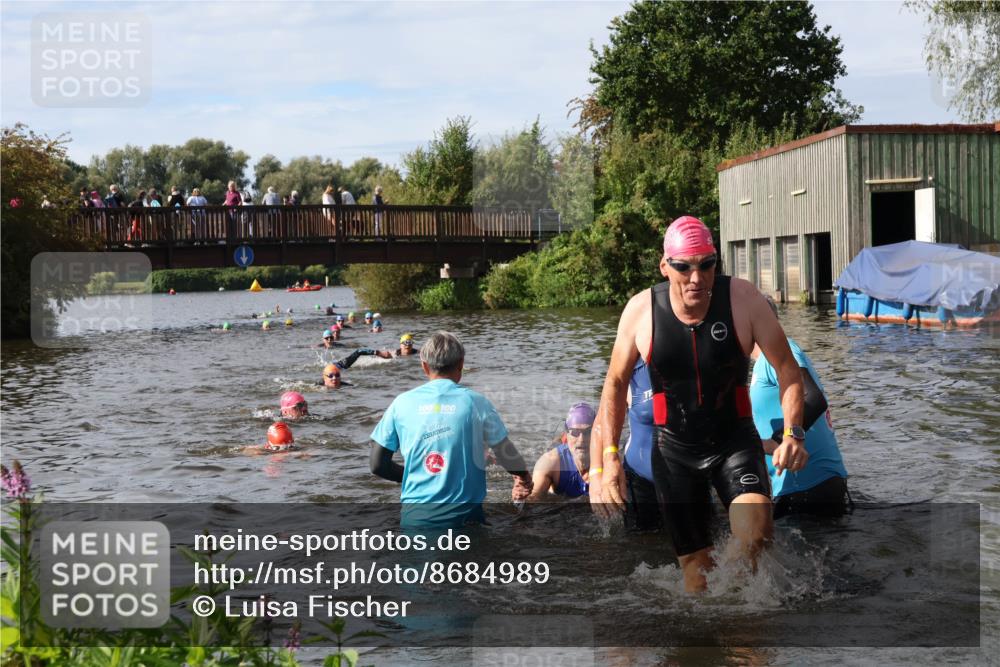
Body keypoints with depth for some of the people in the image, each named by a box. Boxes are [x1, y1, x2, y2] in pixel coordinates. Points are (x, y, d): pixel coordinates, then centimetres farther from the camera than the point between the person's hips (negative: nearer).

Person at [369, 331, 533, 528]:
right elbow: (506, 453, 5)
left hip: (414, 516, 2)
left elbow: (377, 464, 4)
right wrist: (523, 478, 27)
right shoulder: (475, 403, -3)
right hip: (463, 515, -2)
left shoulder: (402, 403, 1)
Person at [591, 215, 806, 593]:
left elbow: (786, 367, -5)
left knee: (756, 534, -26)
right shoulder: (640, 311, -9)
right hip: (674, 451, 1)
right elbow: (616, 382, 4)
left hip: (735, 440, -1)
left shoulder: (742, 299, -12)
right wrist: (609, 456, -4)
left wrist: (793, 433, -19)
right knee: (696, 569, 2)